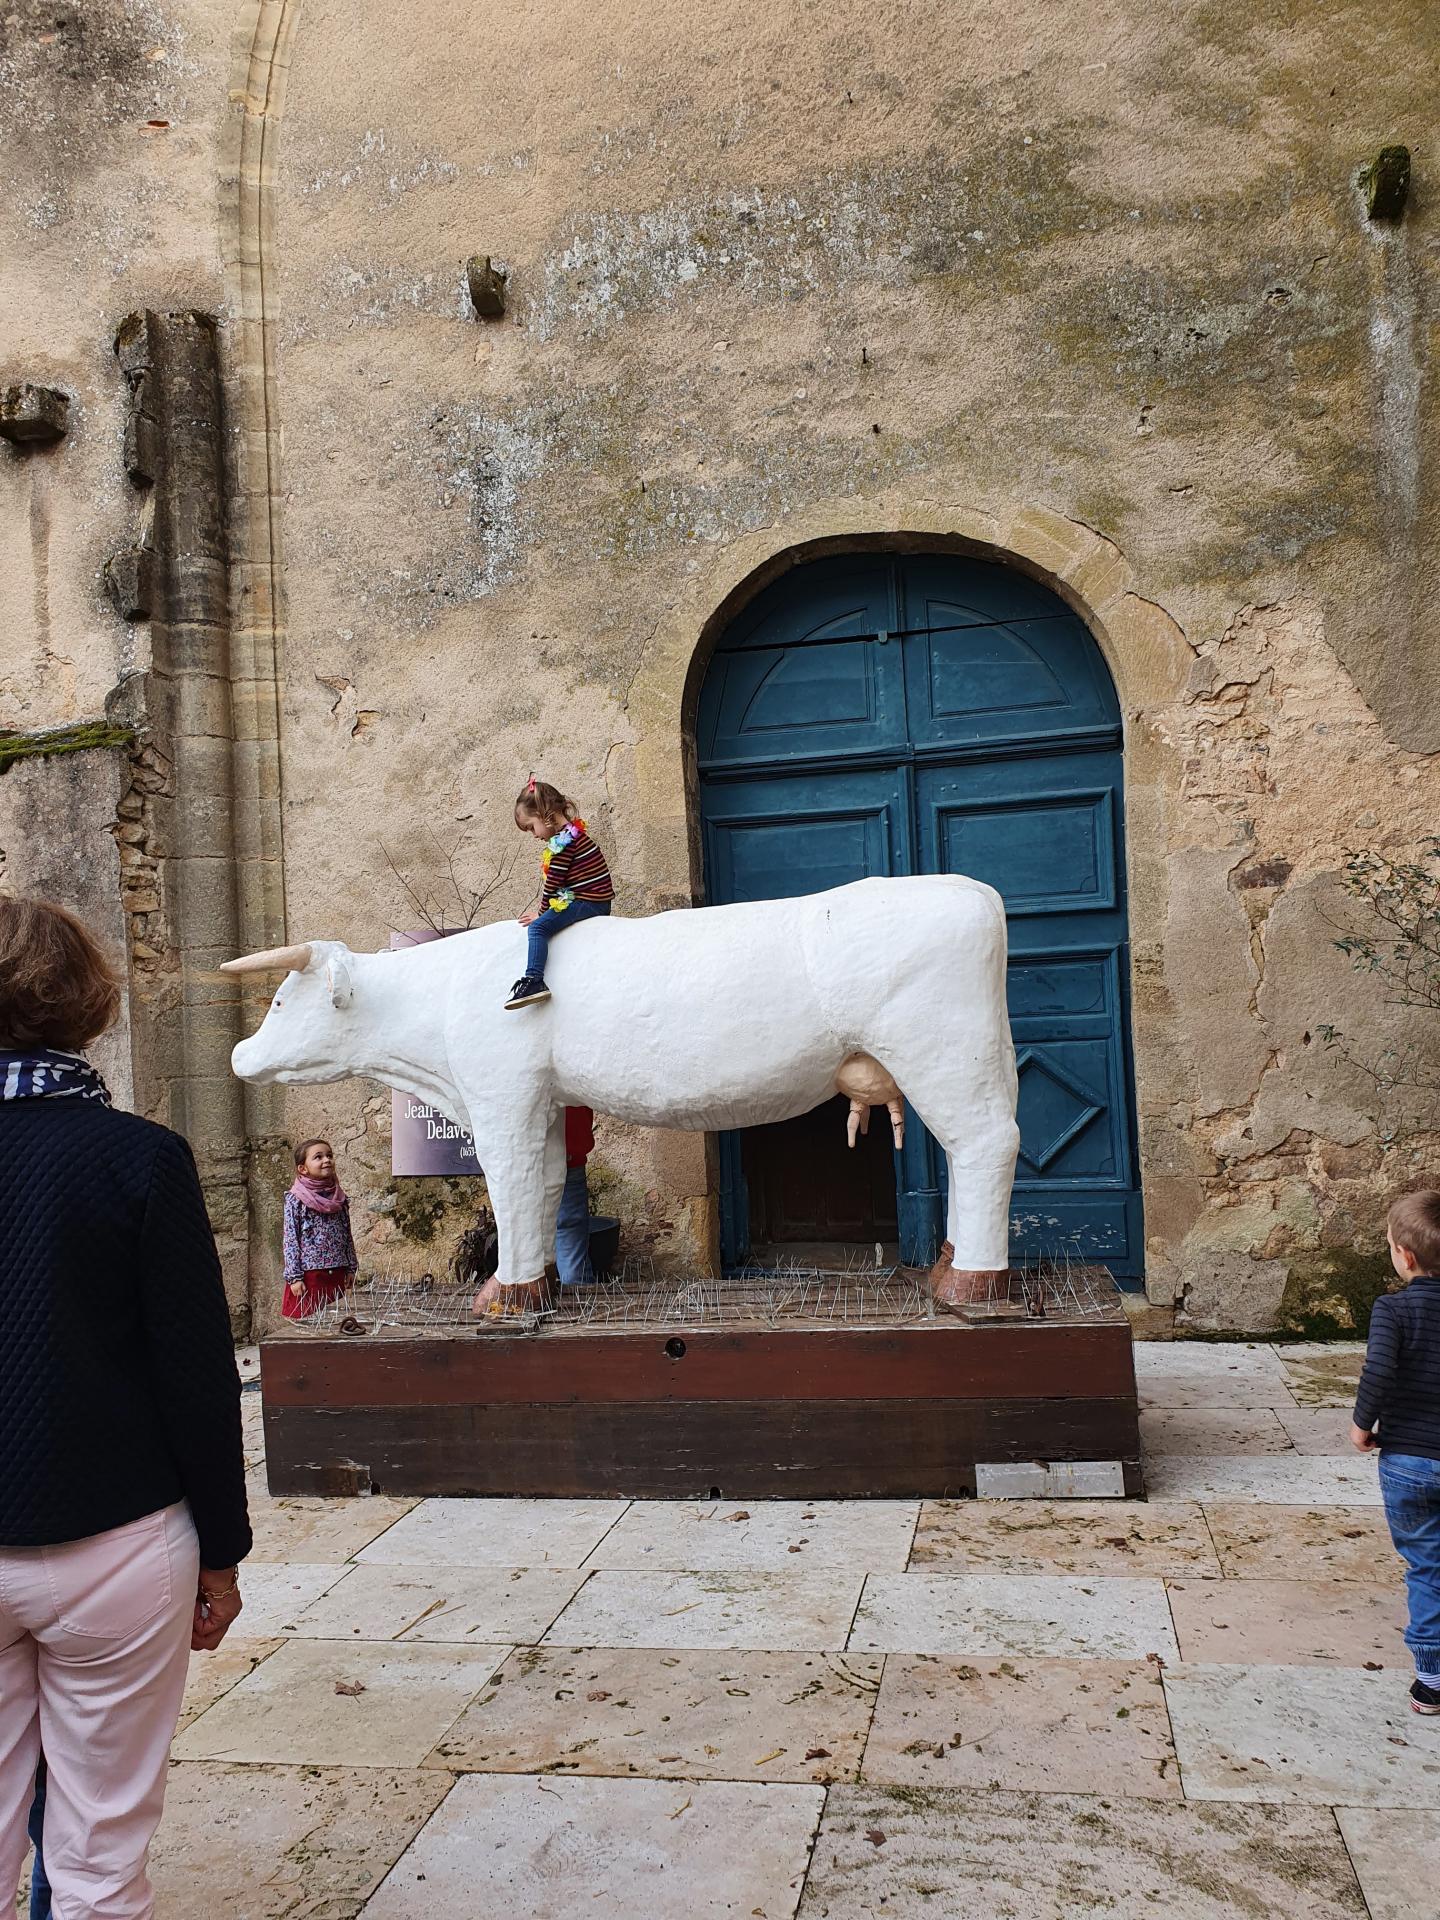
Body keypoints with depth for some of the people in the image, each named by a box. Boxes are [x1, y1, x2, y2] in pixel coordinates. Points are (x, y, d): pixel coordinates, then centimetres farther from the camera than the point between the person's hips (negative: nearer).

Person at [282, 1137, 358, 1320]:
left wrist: (351, 1268, 11)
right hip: (309, 1275, -4)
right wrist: (294, 1277, -10)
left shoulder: (339, 1197, 9)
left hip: (337, 1274, 4)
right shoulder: (295, 1199, -5)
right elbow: (290, 1240, -6)